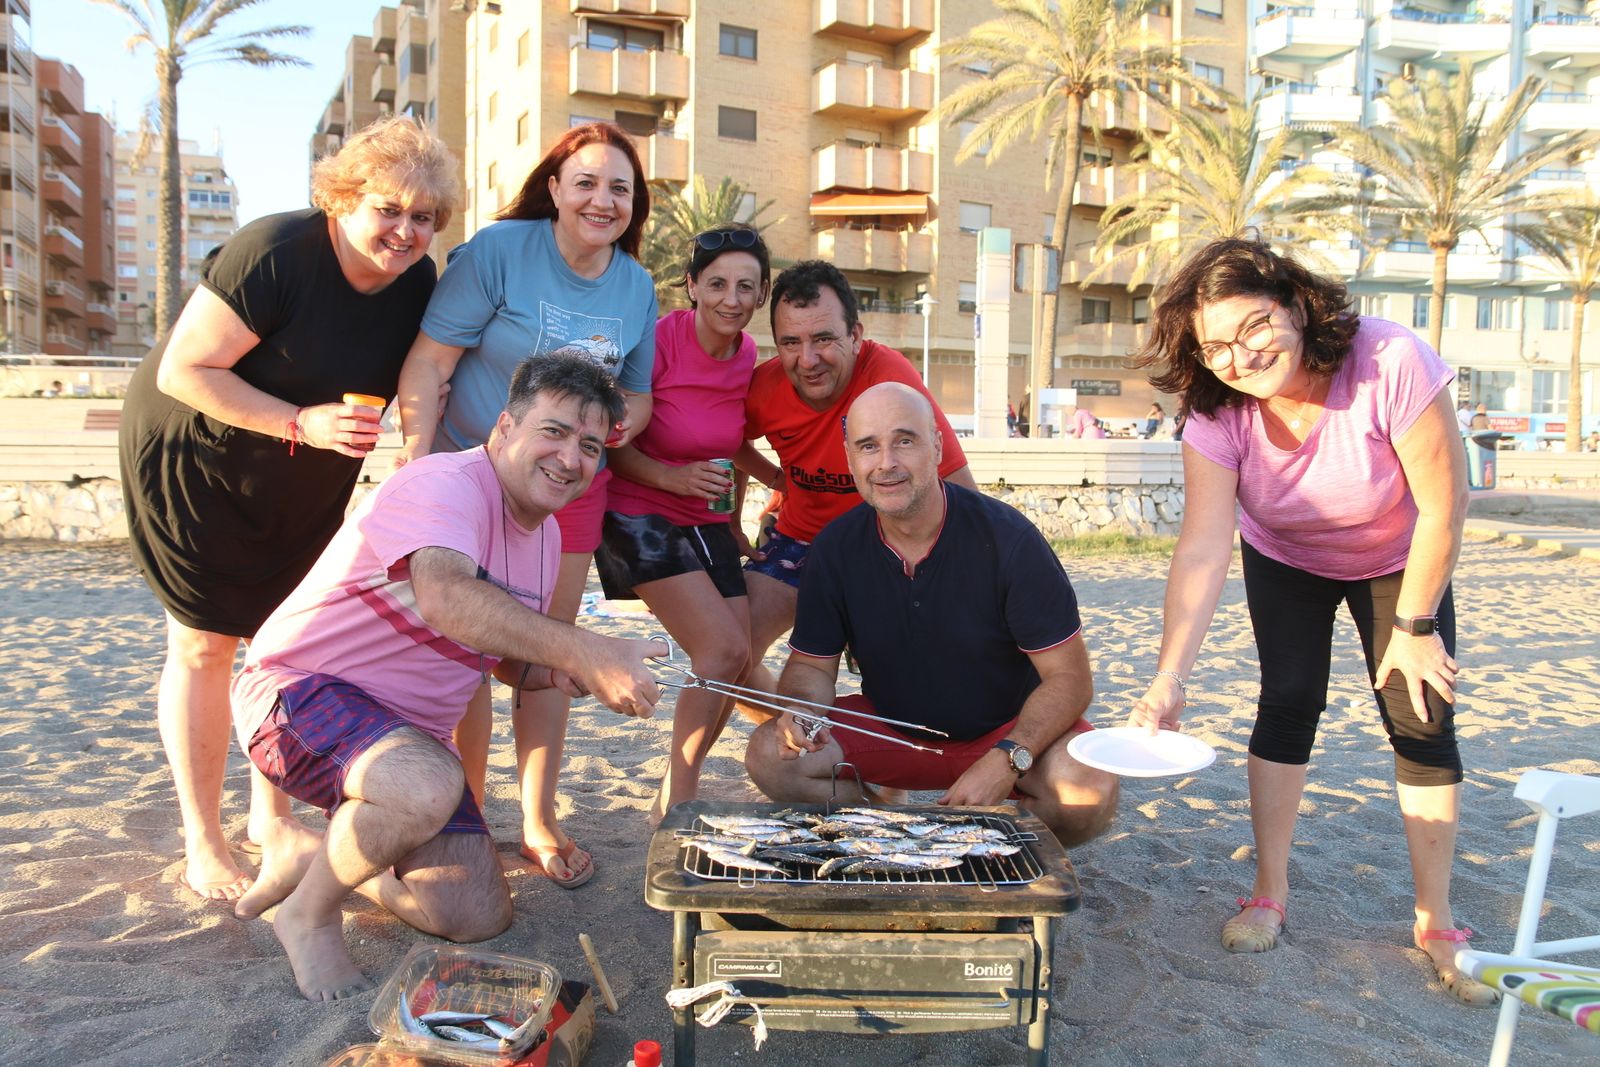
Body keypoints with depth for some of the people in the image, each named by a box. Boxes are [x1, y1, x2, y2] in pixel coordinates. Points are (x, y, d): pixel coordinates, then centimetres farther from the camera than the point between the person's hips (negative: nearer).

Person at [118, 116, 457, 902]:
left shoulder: (418, 282, -7)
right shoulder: (274, 255, -27)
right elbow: (183, 372, -25)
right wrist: (300, 423, -31)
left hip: (302, 485, 6)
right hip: (193, 461, -5)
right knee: (205, 643, 0)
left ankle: (270, 815, 27)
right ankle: (202, 843, 14)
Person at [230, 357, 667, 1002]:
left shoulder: (545, 535, 7)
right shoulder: (447, 485, -22)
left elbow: (507, 659, 16)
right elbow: (446, 597, -44)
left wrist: (552, 672, -8)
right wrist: (585, 653, -51)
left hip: (406, 731, 9)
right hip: (300, 690, -8)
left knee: (481, 918, 4)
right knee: (429, 786, -39)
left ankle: (306, 852, 23)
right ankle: (310, 912, -8)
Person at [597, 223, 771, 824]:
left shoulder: (748, 359, 1)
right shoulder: (661, 340, -18)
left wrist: (732, 513, 15)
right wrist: (674, 478, -25)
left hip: (705, 521, 7)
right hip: (639, 513, -7)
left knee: (736, 662, 3)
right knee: (725, 650, -17)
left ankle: (677, 796, 22)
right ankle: (676, 802, 0)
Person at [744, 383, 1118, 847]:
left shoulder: (1007, 538, -20)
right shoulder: (835, 547, -9)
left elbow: (1069, 676, -18)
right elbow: (812, 664, 0)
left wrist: (1006, 761, -32)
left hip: (1010, 728, -2)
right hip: (889, 727, 3)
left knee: (1091, 795, -31)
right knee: (770, 755, -19)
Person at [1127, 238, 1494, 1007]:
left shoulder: (1392, 364, -37)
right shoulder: (1216, 415, -29)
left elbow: (1444, 507, -27)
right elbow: (1201, 552, -38)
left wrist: (1414, 627, -18)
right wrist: (1169, 678, -49)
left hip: (1399, 562, -1)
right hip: (1285, 561, 1)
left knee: (1422, 720, -6)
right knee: (1289, 703, -9)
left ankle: (1436, 921, 10)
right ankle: (1270, 893, 9)